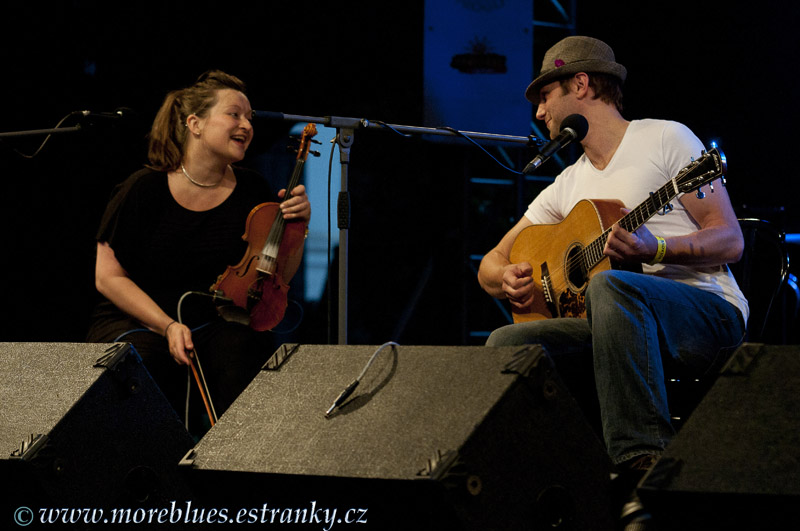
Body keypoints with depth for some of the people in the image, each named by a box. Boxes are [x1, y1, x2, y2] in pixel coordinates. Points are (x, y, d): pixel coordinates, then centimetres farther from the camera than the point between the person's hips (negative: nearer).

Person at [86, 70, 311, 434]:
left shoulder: (252, 192, 3)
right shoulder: (144, 190, -7)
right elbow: (108, 277, -6)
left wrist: (296, 228, -10)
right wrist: (168, 326, -17)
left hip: (219, 324, 2)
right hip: (136, 322, -2)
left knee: (244, 351, -31)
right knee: (144, 358, -35)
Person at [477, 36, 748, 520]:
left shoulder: (665, 139, 2)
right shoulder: (569, 185, 21)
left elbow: (730, 241, -5)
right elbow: (491, 264, 23)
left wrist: (654, 249, -22)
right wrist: (507, 277, -2)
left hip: (710, 316, -6)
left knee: (609, 285, -38)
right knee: (505, 344, -16)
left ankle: (646, 457, -42)